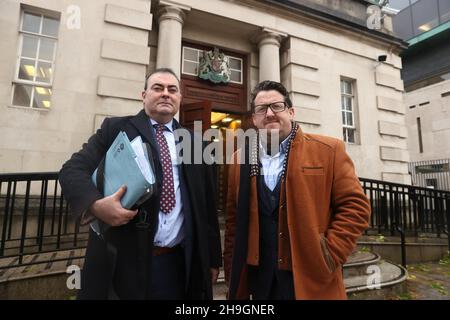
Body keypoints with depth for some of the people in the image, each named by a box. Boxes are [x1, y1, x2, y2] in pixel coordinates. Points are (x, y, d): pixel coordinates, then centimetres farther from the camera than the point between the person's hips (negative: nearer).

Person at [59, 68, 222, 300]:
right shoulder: (116, 128, 2)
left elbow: (207, 205, 9)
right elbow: (73, 170, -5)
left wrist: (212, 257, 10)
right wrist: (96, 204, -26)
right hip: (122, 259, -2)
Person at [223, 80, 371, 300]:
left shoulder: (328, 150, -5)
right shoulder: (240, 159, 2)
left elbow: (355, 206, -4)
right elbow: (233, 220, 5)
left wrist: (329, 255, -11)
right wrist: (232, 273, 4)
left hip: (311, 279, -2)